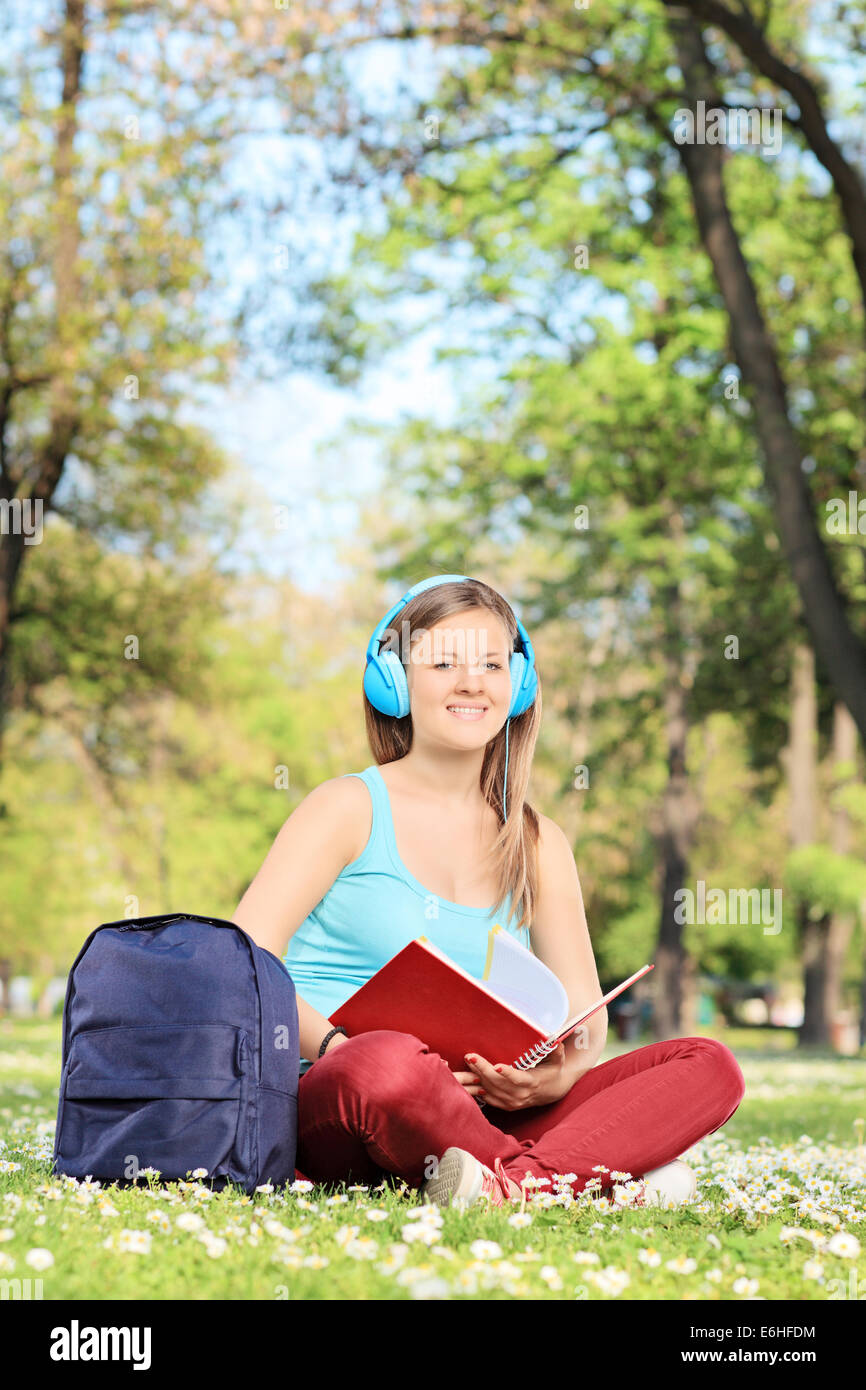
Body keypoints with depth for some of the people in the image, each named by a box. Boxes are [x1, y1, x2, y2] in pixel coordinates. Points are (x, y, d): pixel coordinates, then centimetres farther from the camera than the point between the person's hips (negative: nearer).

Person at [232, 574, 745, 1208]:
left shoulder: (538, 845, 16)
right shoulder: (351, 808, 3)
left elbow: (586, 1019, 12)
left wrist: (560, 1074, -12)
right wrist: (339, 1049, -25)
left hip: (478, 1114, 5)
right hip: (328, 1107, -5)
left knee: (710, 1065, -12)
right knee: (391, 1061, -42)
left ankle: (516, 1180, -34)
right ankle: (593, 1174, -24)